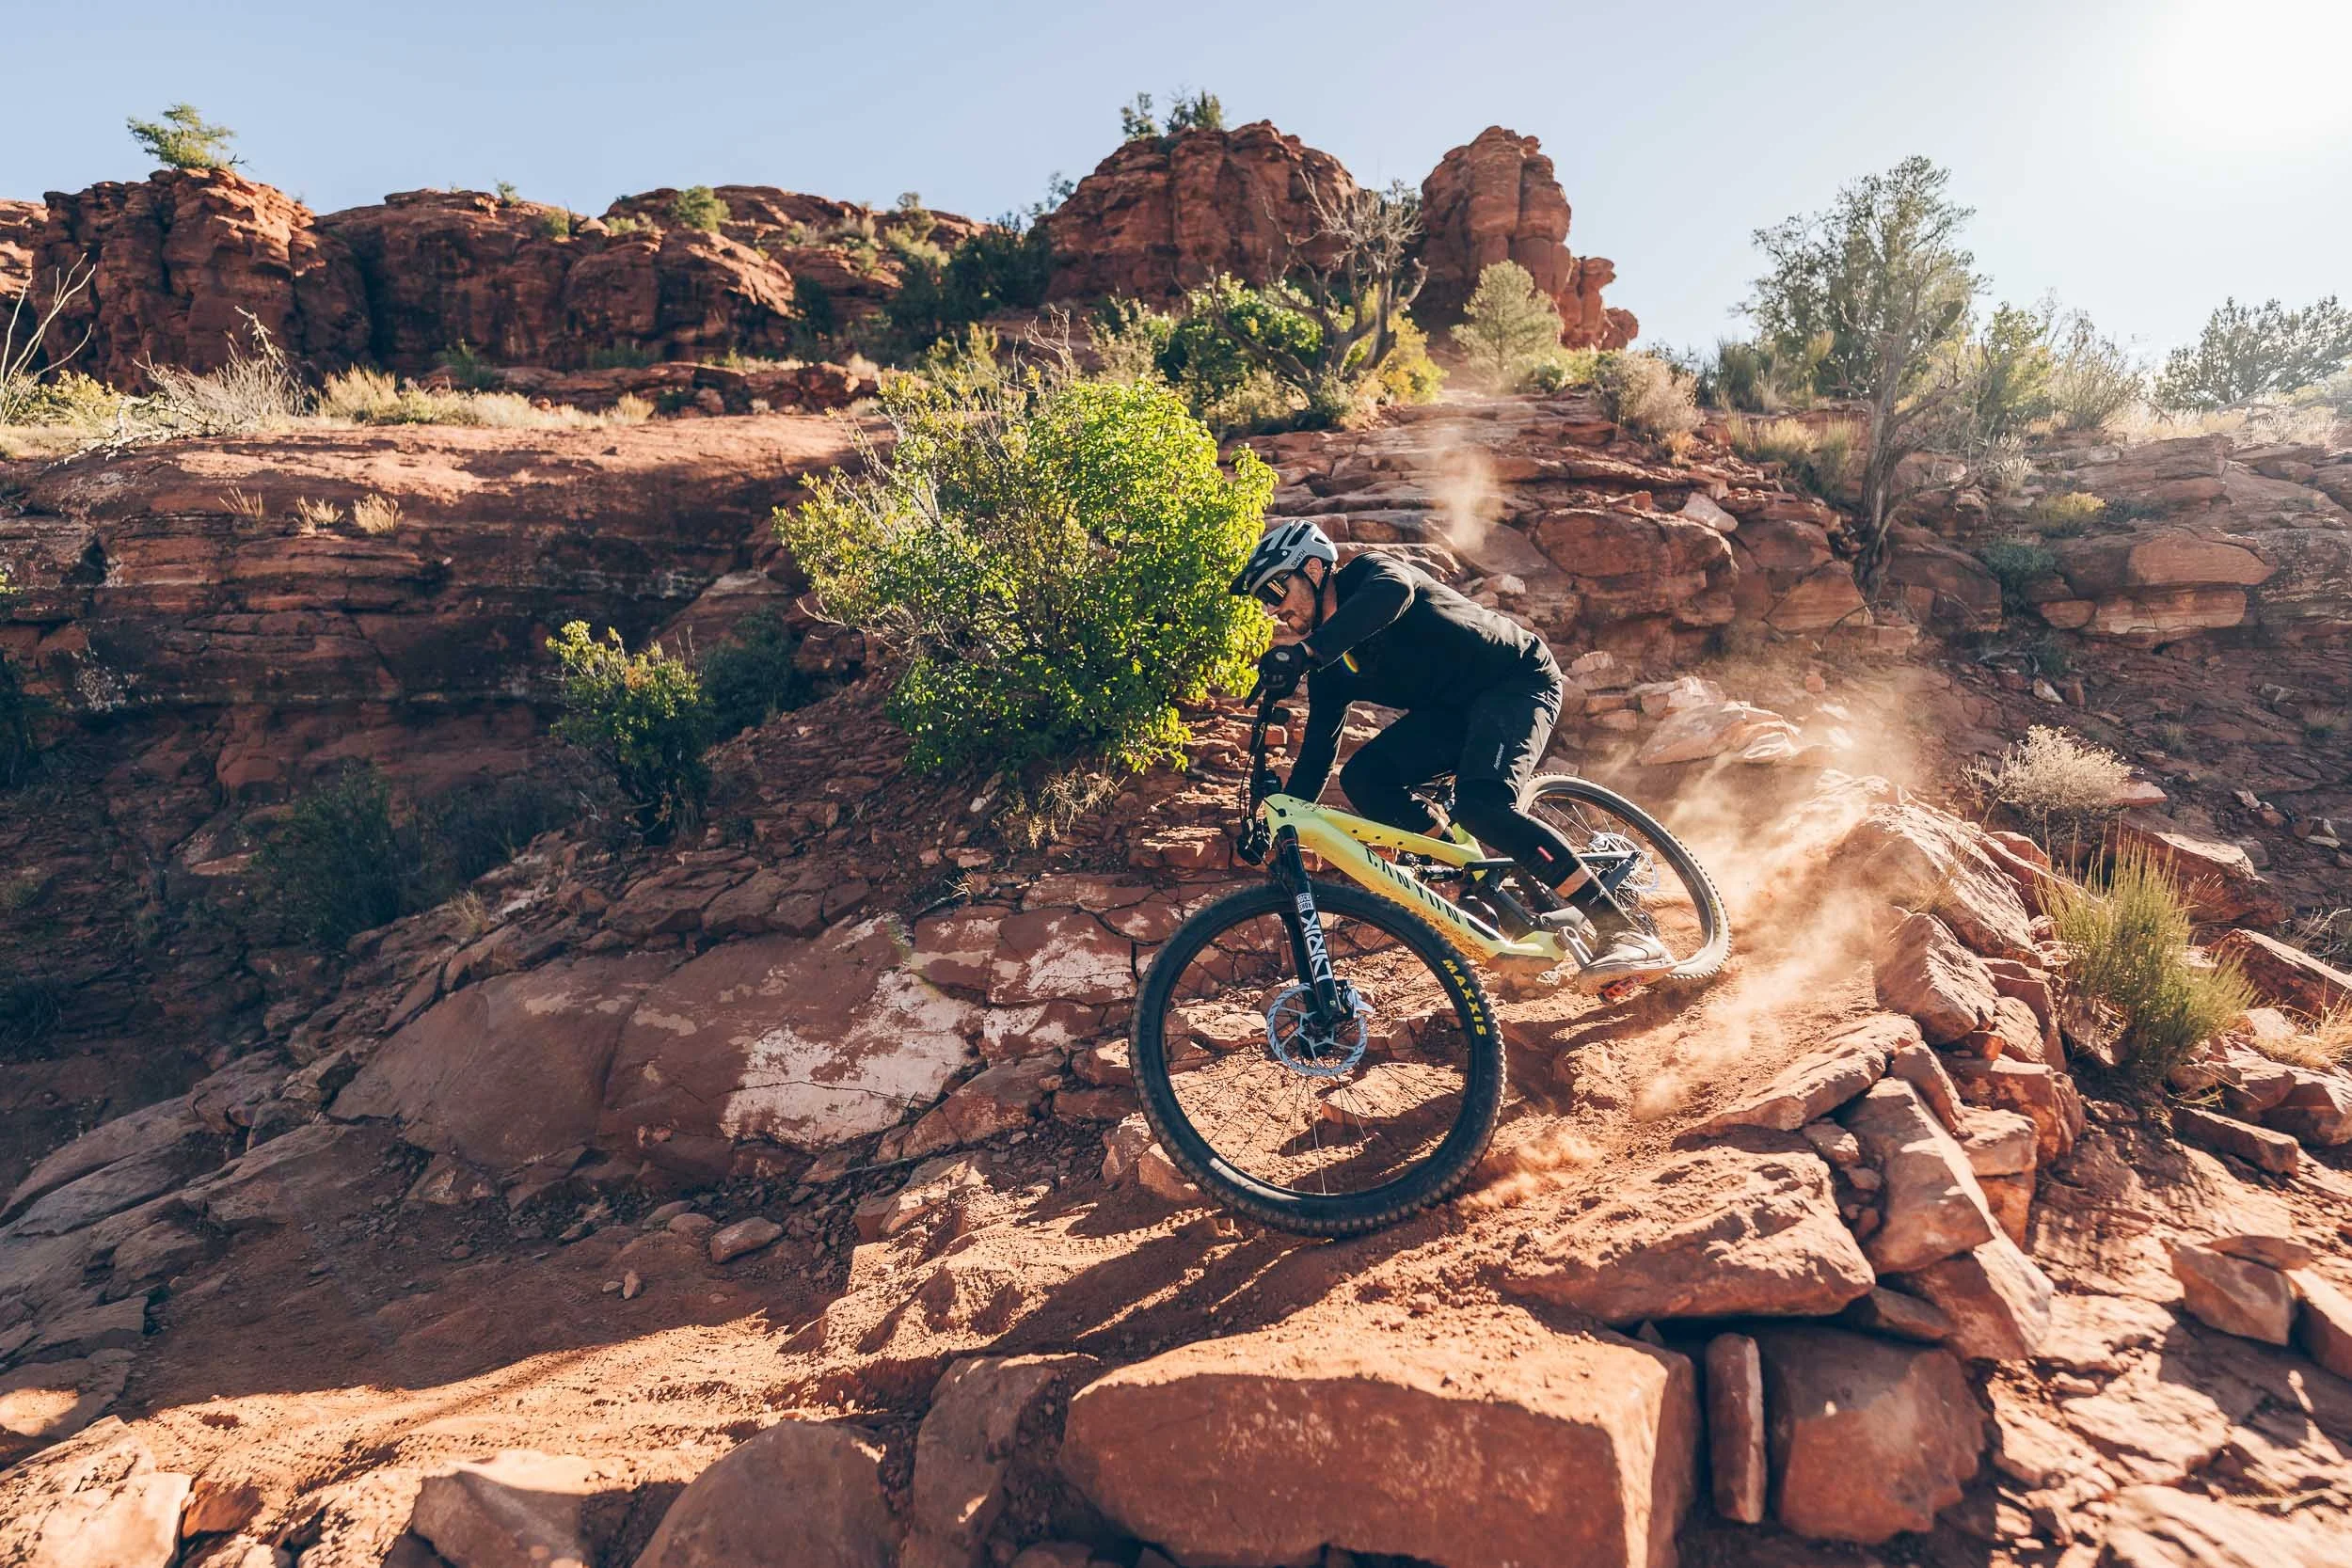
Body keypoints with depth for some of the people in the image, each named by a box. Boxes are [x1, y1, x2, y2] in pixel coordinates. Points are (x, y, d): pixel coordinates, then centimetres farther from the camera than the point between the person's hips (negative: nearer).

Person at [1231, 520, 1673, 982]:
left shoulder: (1367, 572, -15)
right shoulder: (1329, 667, 5)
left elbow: (1394, 592, -40)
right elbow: (1317, 751, 6)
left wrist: (1308, 648, -46)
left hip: (1517, 678, -8)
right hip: (1452, 709, 8)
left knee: (1481, 801, -31)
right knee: (1363, 778, -13)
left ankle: (1626, 932, -26)